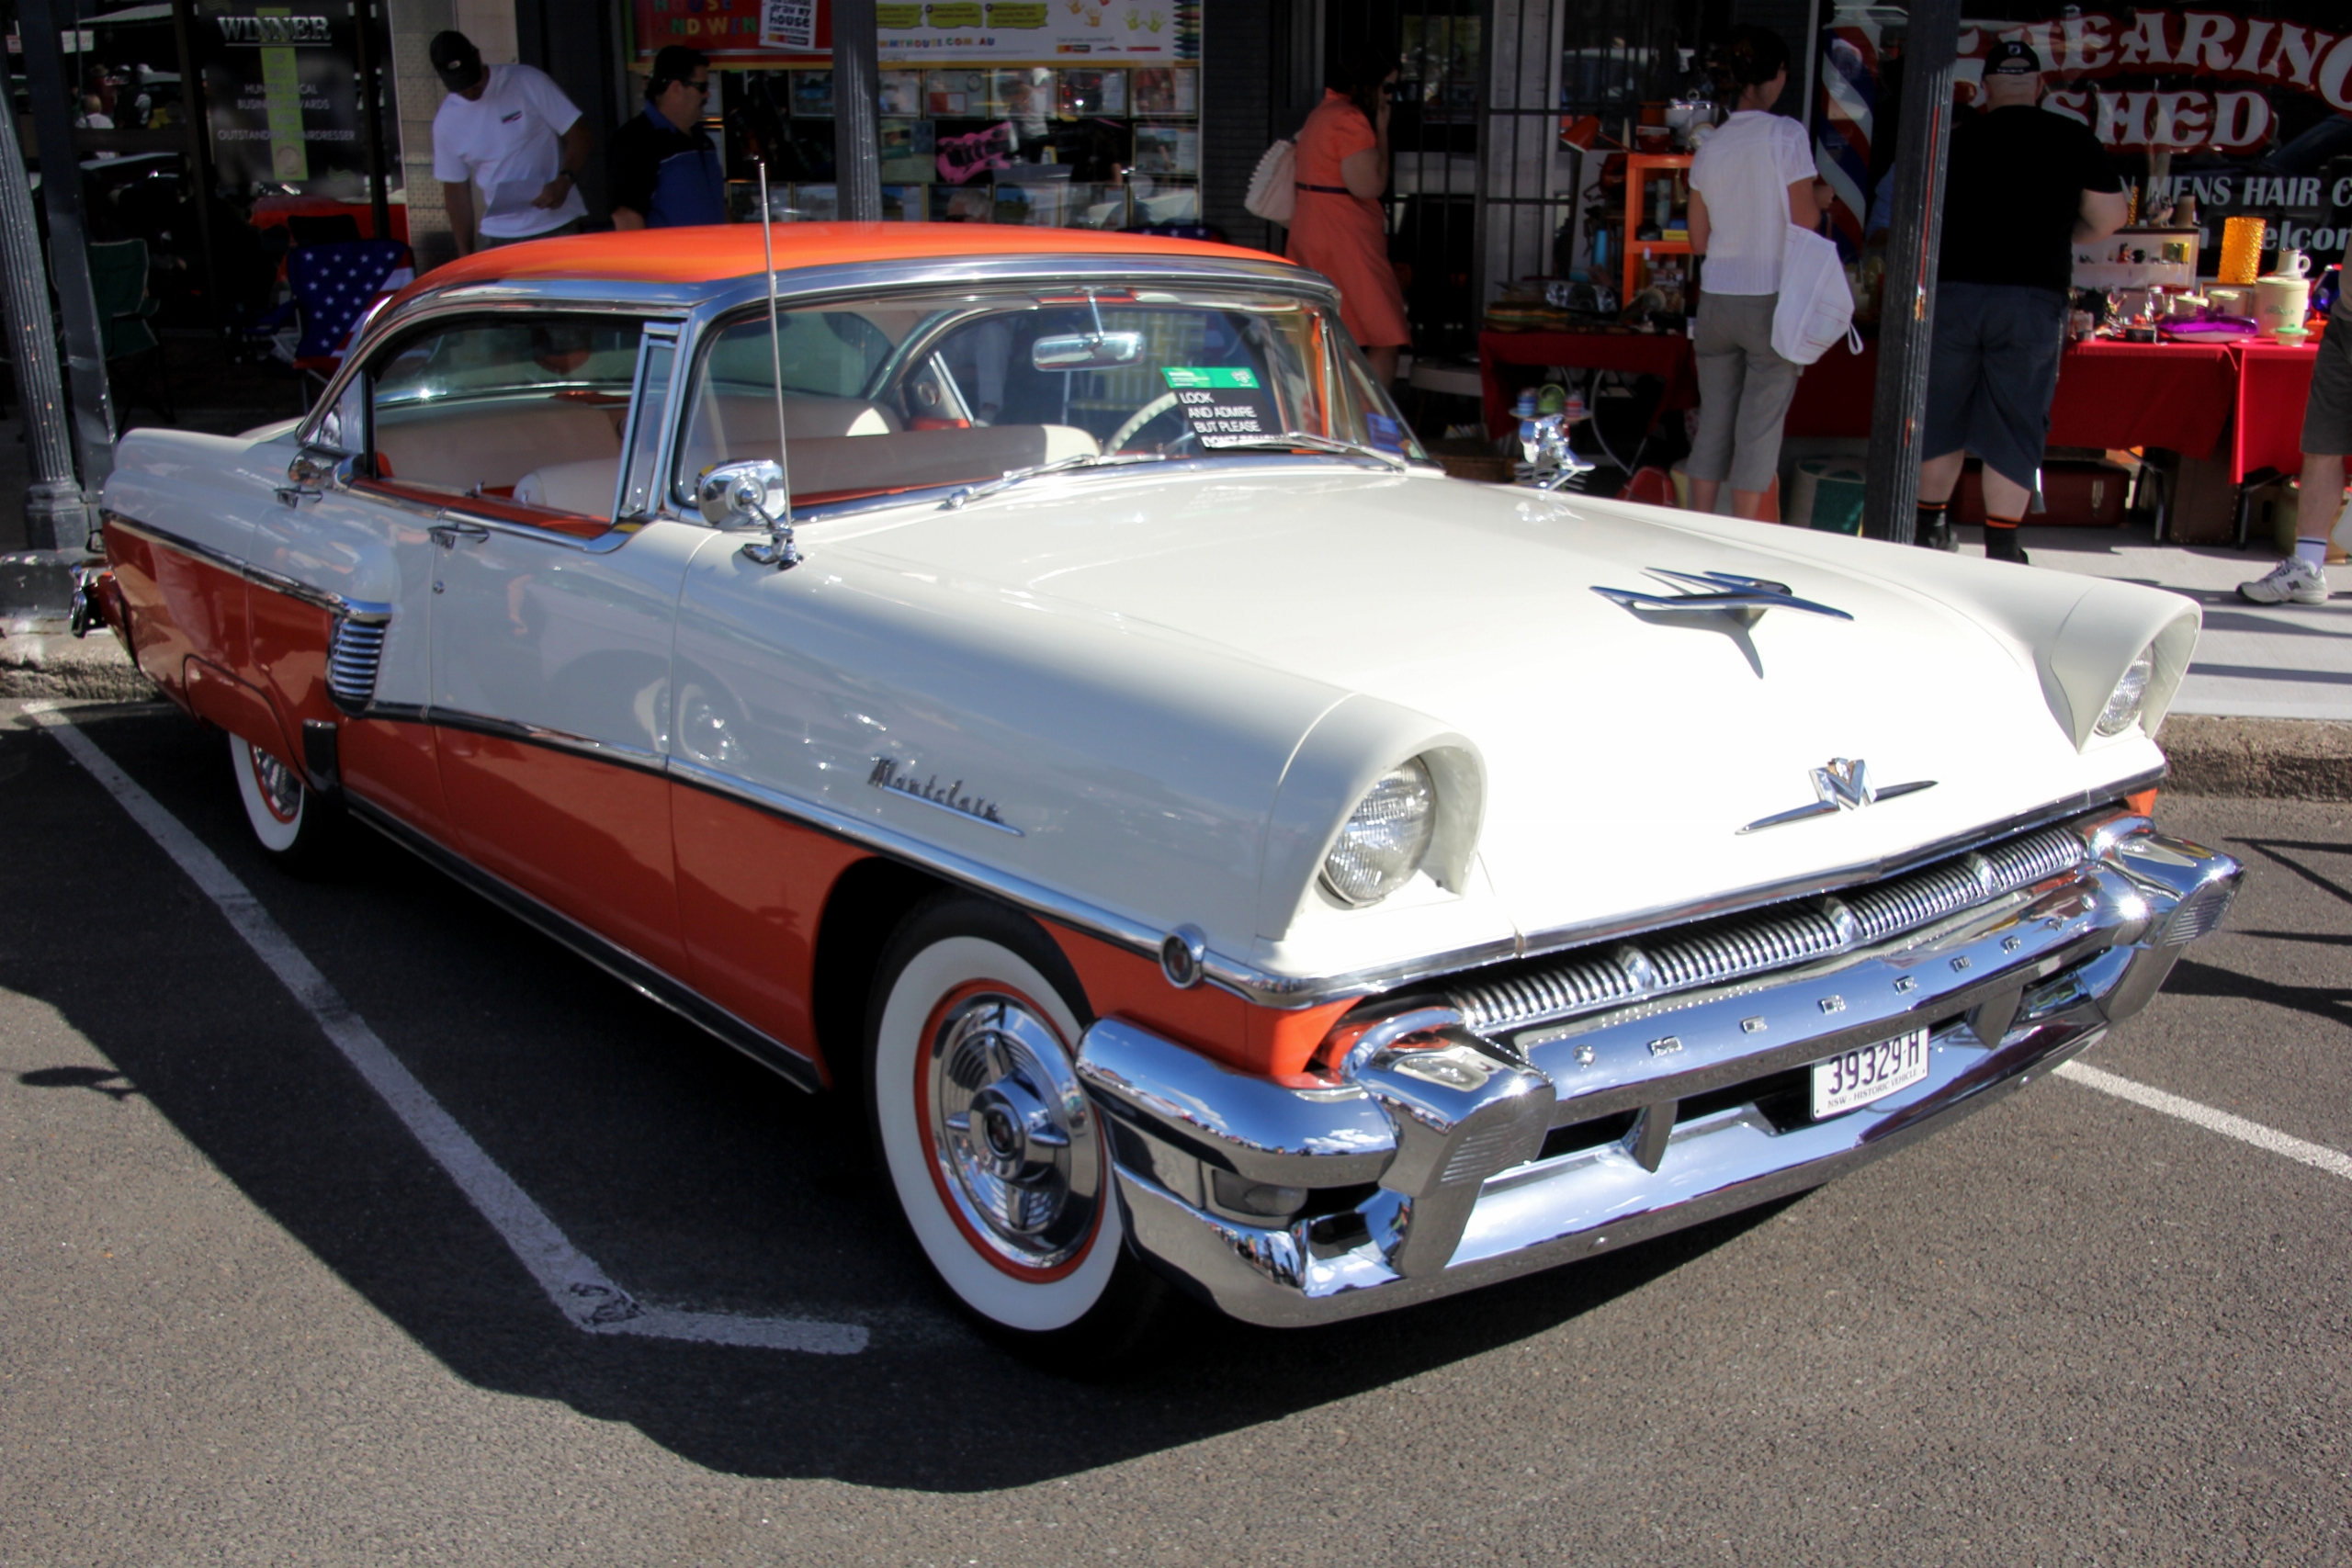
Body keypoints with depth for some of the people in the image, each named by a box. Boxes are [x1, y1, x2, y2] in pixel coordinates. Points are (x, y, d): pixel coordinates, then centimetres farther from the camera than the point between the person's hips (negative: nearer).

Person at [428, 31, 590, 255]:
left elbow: (578, 132, -4)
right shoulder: (446, 120, 3)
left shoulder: (527, 82, -6)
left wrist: (564, 181, -21)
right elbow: (455, 189, 10)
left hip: (558, 227, -3)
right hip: (499, 237, 3)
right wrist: (465, 253, 9)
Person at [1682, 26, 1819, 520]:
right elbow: (1806, 224, -10)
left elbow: (1699, 242, 11)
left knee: (1713, 420, 10)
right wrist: (1819, 200, 10)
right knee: (1760, 425, 2)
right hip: (1773, 299, -5)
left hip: (1716, 299, 5)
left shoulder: (1709, 147, 8)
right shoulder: (1787, 134, -8)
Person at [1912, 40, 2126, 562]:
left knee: (1941, 416, 12)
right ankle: (2001, 548, 4)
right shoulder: (2073, 140, 4)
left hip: (1952, 290, 1)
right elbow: (2111, 217, 5)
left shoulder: (1957, 137, 6)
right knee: (2015, 426, 4)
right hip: (2032, 298, -1)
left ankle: (1930, 529, 19)